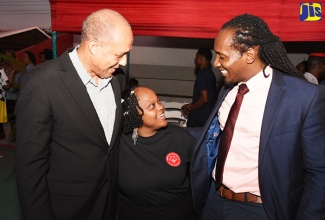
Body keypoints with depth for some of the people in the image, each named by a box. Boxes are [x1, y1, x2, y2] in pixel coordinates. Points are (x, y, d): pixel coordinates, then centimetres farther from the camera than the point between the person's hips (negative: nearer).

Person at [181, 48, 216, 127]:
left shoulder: (202, 74, -16)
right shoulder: (210, 73, 12)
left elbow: (204, 98, -22)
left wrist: (189, 109, -10)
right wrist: (190, 105, 17)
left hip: (200, 118, -9)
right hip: (209, 114, 9)